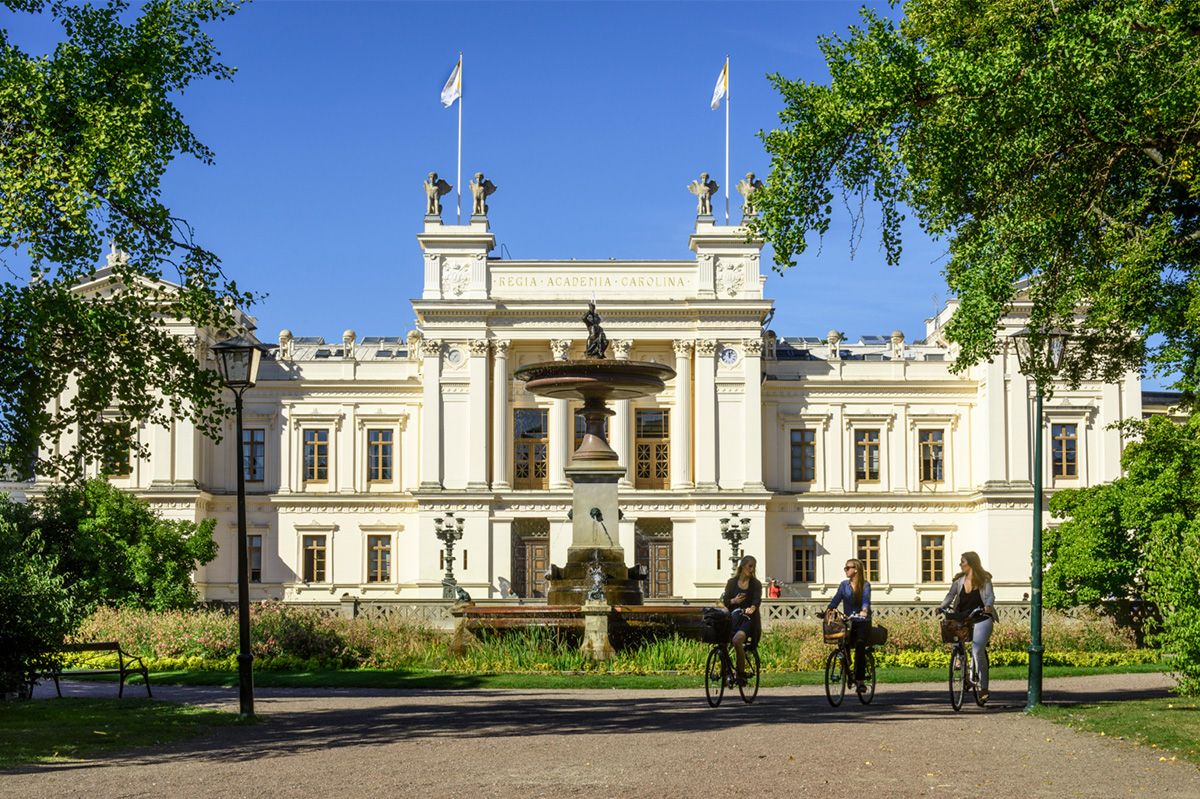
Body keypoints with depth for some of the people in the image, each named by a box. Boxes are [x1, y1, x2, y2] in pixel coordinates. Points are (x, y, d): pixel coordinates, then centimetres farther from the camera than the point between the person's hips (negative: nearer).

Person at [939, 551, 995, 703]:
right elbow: (951, 595, 3)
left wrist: (988, 605, -32)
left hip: (981, 619, -5)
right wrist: (943, 606, -16)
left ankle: (983, 688, -11)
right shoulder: (958, 580, 11)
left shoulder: (984, 580, 1)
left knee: (977, 650, -18)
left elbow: (990, 595, -10)